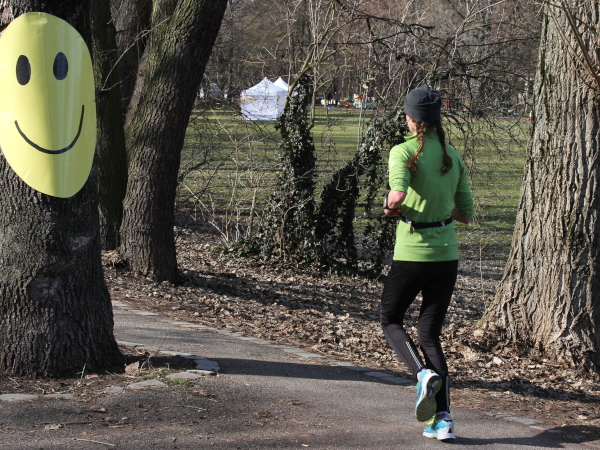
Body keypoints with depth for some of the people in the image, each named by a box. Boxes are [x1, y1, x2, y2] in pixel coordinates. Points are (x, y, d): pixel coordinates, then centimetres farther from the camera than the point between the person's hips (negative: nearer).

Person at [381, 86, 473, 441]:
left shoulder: (403, 151, -9)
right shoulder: (454, 157, 8)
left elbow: (397, 195, -26)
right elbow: (466, 214, 12)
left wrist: (391, 207, -5)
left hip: (412, 254, -5)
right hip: (447, 254, 5)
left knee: (391, 320, 18)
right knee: (430, 334, 12)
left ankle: (423, 373, -10)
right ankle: (442, 419, 2)